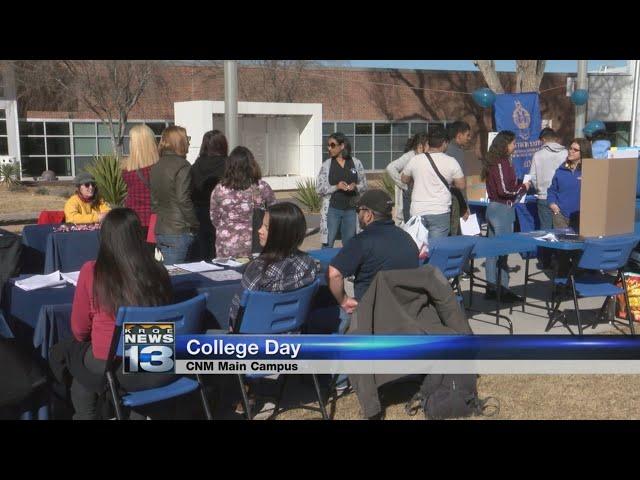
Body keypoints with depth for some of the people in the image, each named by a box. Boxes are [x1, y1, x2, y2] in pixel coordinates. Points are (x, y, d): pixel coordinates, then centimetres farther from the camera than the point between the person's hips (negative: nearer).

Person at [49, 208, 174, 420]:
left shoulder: (91, 271, -11)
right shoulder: (158, 271, -4)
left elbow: (79, 331, 1)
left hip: (114, 372, -4)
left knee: (61, 352, 28)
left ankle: (85, 414, 34)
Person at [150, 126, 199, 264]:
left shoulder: (156, 167, 13)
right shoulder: (182, 165, -11)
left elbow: (154, 201, 15)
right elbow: (183, 200, -16)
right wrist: (195, 226, -9)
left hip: (160, 231, 8)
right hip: (178, 232, -8)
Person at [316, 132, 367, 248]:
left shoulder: (356, 163, 3)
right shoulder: (326, 165, 0)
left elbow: (364, 186, 9)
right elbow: (319, 189, -2)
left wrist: (355, 187, -13)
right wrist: (336, 187, -17)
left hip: (351, 209, 1)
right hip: (332, 209, -1)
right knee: (327, 245, 0)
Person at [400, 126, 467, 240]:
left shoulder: (415, 160, 0)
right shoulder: (451, 162, -5)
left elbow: (404, 179, 15)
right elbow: (461, 185, 2)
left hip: (417, 211, 2)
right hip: (440, 212, -2)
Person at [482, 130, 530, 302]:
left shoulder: (493, 161, 13)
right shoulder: (502, 163, -15)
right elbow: (504, 189, -20)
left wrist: (519, 185, 11)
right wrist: (523, 188, -6)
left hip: (492, 208, 9)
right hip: (503, 209, -9)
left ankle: (491, 287, 17)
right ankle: (502, 289, -1)